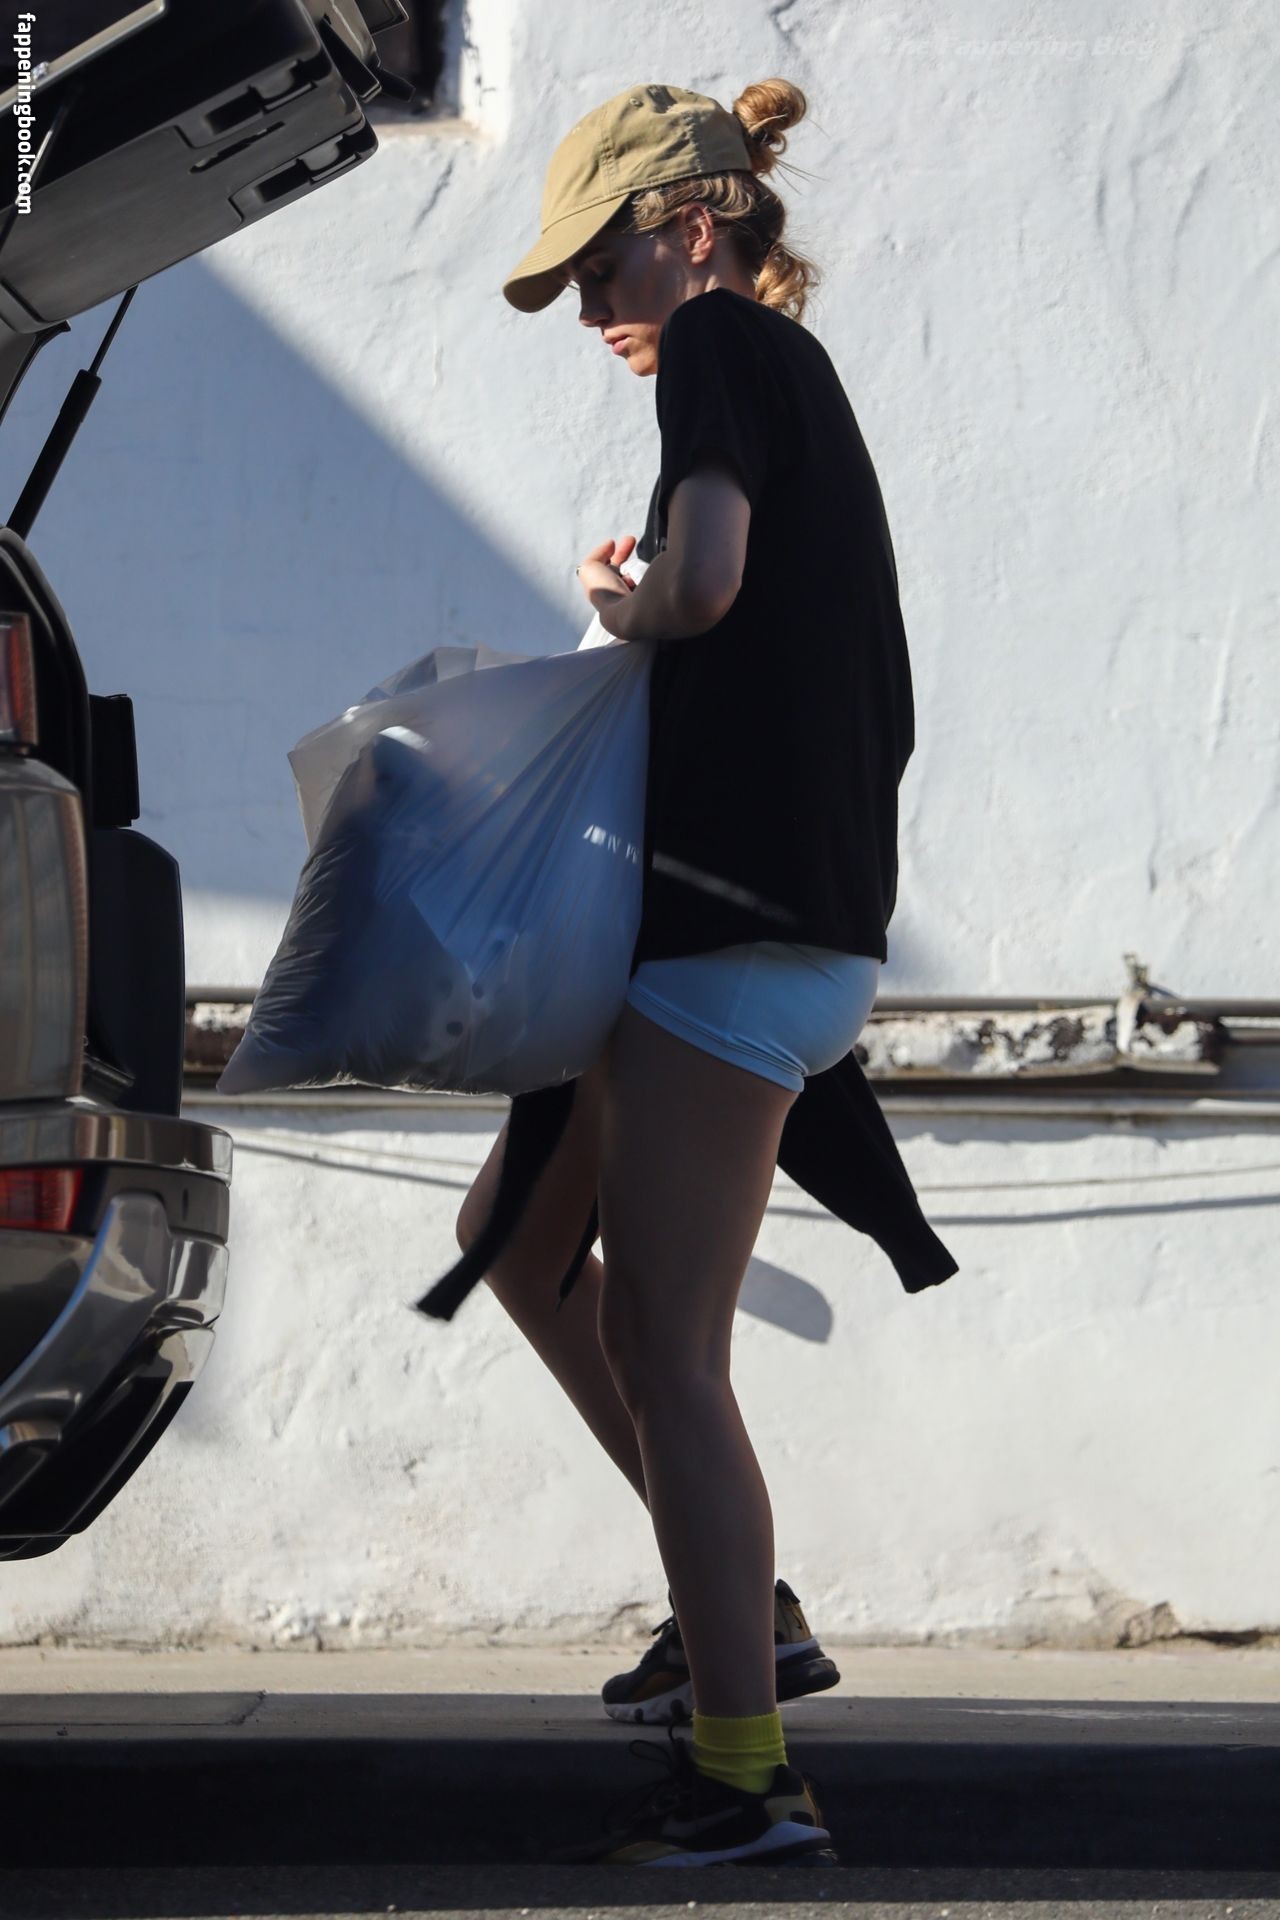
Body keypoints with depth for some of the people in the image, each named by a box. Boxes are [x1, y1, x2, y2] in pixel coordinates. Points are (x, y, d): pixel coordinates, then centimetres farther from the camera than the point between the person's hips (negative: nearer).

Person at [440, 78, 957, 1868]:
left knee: (663, 1344, -7)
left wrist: (616, 596, -1)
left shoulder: (724, 344, -5)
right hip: (797, 917, 10)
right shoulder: (798, 376, 22)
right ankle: (744, 1607, 20)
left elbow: (705, 579, -22)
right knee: (517, 1234, 20)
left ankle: (745, 1776, -3)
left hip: (741, 919, -10)